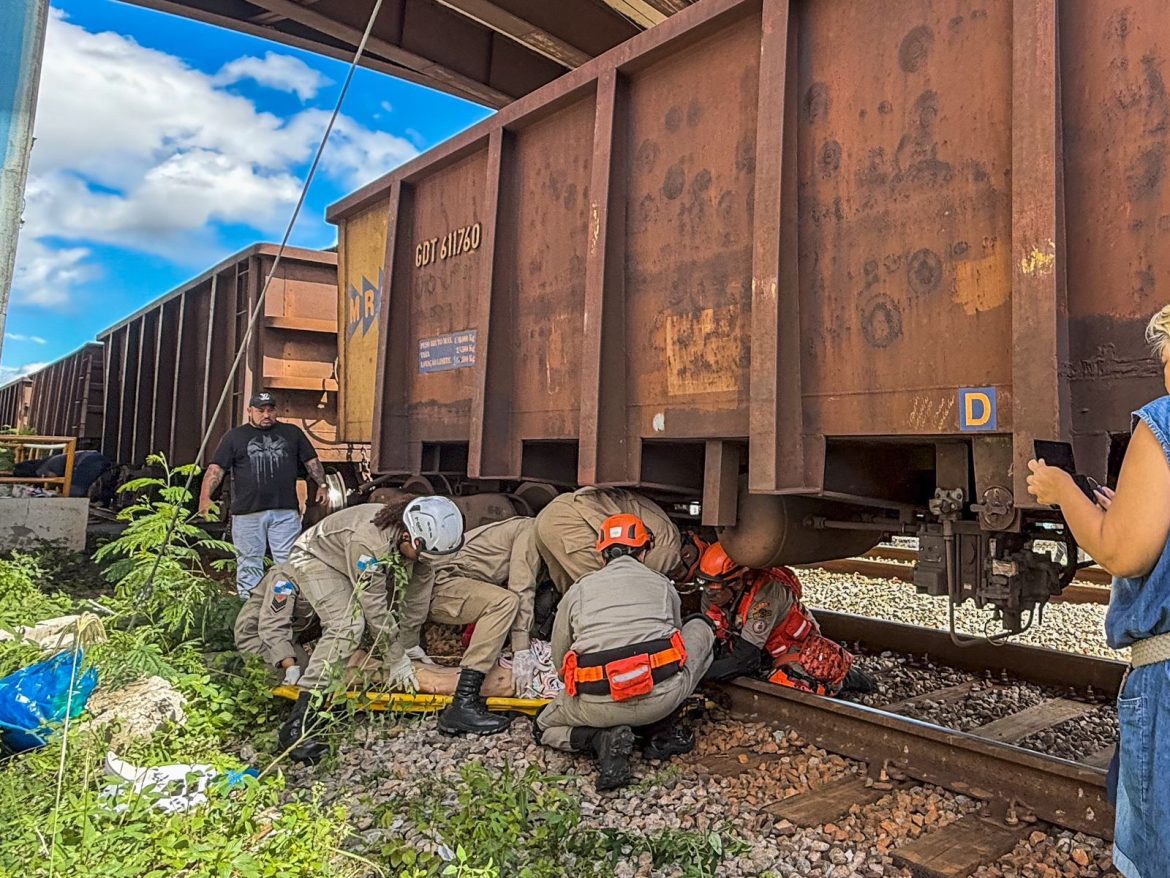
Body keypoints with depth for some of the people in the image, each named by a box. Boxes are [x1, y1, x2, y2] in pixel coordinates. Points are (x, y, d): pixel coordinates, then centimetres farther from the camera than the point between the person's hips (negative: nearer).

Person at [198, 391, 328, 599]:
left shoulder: (292, 433, 14)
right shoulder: (234, 437, 10)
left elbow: (312, 461, 17)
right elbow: (216, 468, 2)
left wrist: (322, 485, 4)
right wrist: (205, 497, -10)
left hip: (285, 511, 0)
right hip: (247, 513, 0)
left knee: (287, 562, -1)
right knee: (249, 563, 6)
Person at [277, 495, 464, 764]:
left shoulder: (420, 537, -20)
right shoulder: (368, 541, -41)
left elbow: (422, 581, -8)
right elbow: (375, 607, -34)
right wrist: (397, 659, -24)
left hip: (347, 562, 8)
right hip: (314, 558, -8)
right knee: (349, 626, -28)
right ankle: (298, 723, -27)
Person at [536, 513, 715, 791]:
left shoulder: (578, 590, 19)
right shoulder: (663, 585, 21)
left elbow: (560, 659, 25)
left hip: (598, 706, 1)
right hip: (663, 694, 0)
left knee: (545, 728, 32)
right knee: (701, 628, 27)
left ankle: (602, 738, 0)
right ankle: (661, 731, 19)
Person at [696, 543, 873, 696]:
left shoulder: (764, 591, -34)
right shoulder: (710, 597, -13)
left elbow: (745, 657, -35)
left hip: (795, 643, -6)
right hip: (763, 653, 6)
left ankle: (843, 679, 2)